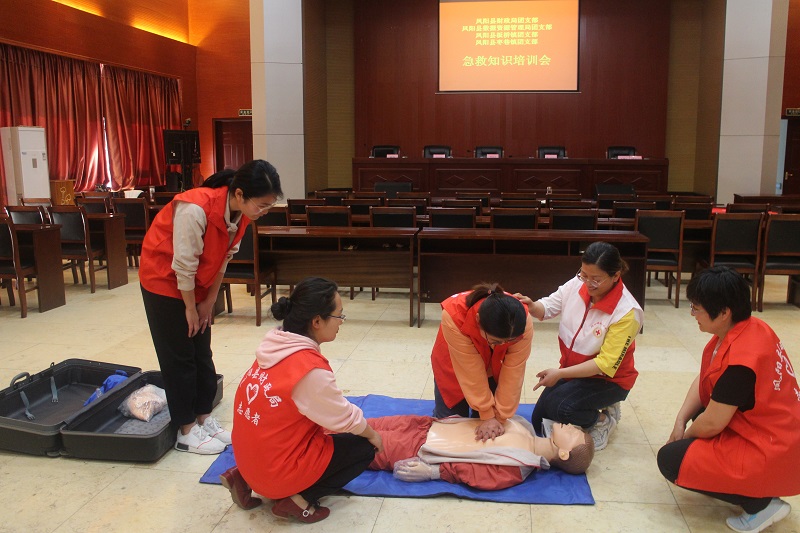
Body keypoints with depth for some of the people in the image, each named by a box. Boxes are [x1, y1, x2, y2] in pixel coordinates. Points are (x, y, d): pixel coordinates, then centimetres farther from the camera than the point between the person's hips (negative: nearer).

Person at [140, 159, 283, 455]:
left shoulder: (240, 212, -12)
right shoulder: (196, 209, -35)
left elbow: (223, 259, -1)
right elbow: (183, 265, -26)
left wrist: (208, 302, 2)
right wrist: (190, 308, -14)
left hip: (196, 285, 7)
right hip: (165, 280, -7)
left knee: (202, 354, 11)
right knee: (179, 357, 0)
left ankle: (204, 419, 22)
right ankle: (187, 431, 11)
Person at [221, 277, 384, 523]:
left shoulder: (276, 347, -2)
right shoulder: (311, 369, -26)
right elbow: (345, 418, -11)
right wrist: (373, 434, 9)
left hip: (250, 457, 7)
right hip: (277, 470, -7)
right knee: (363, 447, 6)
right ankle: (299, 498, -2)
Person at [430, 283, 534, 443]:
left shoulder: (523, 323, -36)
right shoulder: (454, 316, -41)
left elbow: (512, 374, -28)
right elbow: (472, 371, -35)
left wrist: (499, 416, -25)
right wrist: (487, 415, -29)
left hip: (494, 369, 2)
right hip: (454, 366, -1)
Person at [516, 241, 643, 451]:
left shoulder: (627, 312, -27)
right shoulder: (577, 284, -14)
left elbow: (605, 364, -26)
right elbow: (548, 307, -4)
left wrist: (560, 373, -29)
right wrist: (531, 306, -28)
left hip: (609, 379, -6)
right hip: (572, 370, 6)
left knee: (559, 407, -29)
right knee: (539, 422, 4)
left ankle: (602, 419, 2)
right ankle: (590, 410, 26)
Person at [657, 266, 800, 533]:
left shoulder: (740, 360, -30)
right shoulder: (746, 328, -2)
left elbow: (711, 424, -20)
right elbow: (703, 380, 6)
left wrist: (685, 434, 0)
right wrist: (681, 420, -2)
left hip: (769, 457, -9)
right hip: (777, 435, 10)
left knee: (670, 460, -5)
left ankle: (760, 503, -1)